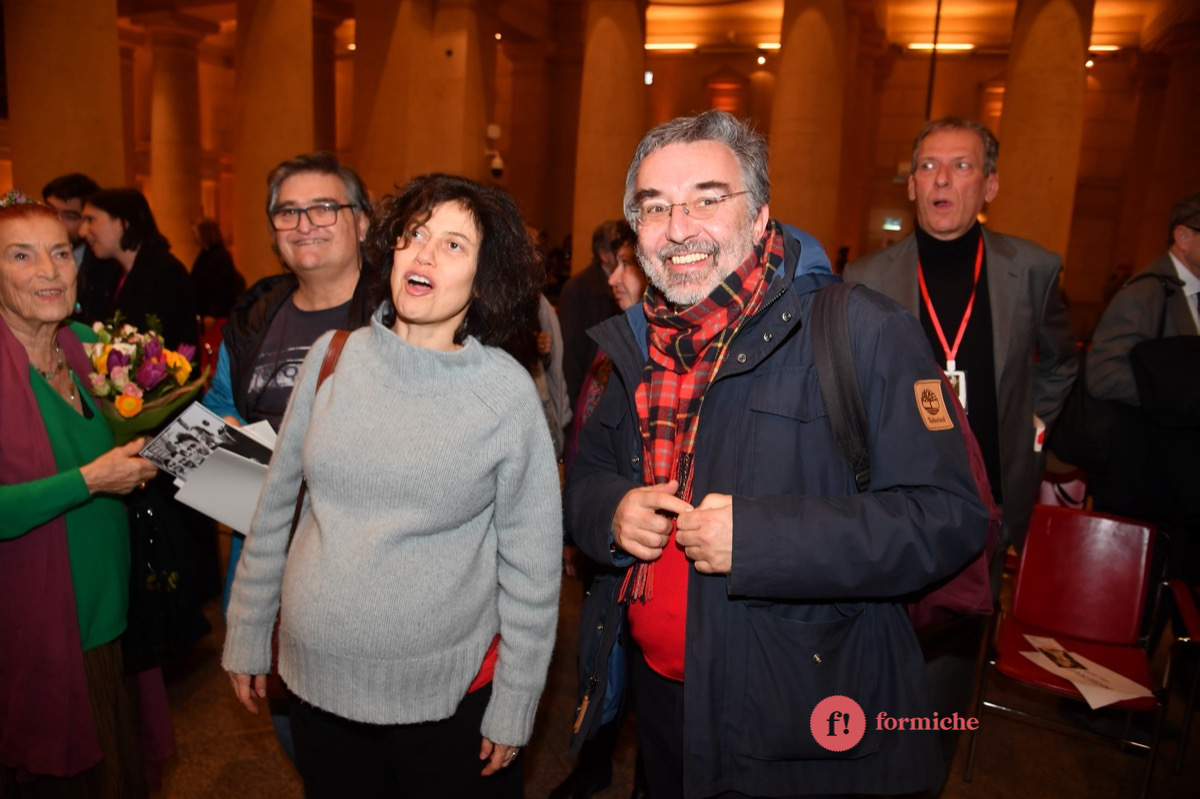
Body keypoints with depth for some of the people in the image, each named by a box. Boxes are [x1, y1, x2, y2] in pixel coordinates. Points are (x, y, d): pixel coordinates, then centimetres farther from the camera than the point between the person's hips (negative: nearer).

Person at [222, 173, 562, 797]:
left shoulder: (507, 392, -13)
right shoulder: (334, 357, -3)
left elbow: (530, 565, -7)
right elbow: (276, 505, 6)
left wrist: (513, 710, -4)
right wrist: (246, 637, 10)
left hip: (449, 694, -3)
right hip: (316, 678, 3)